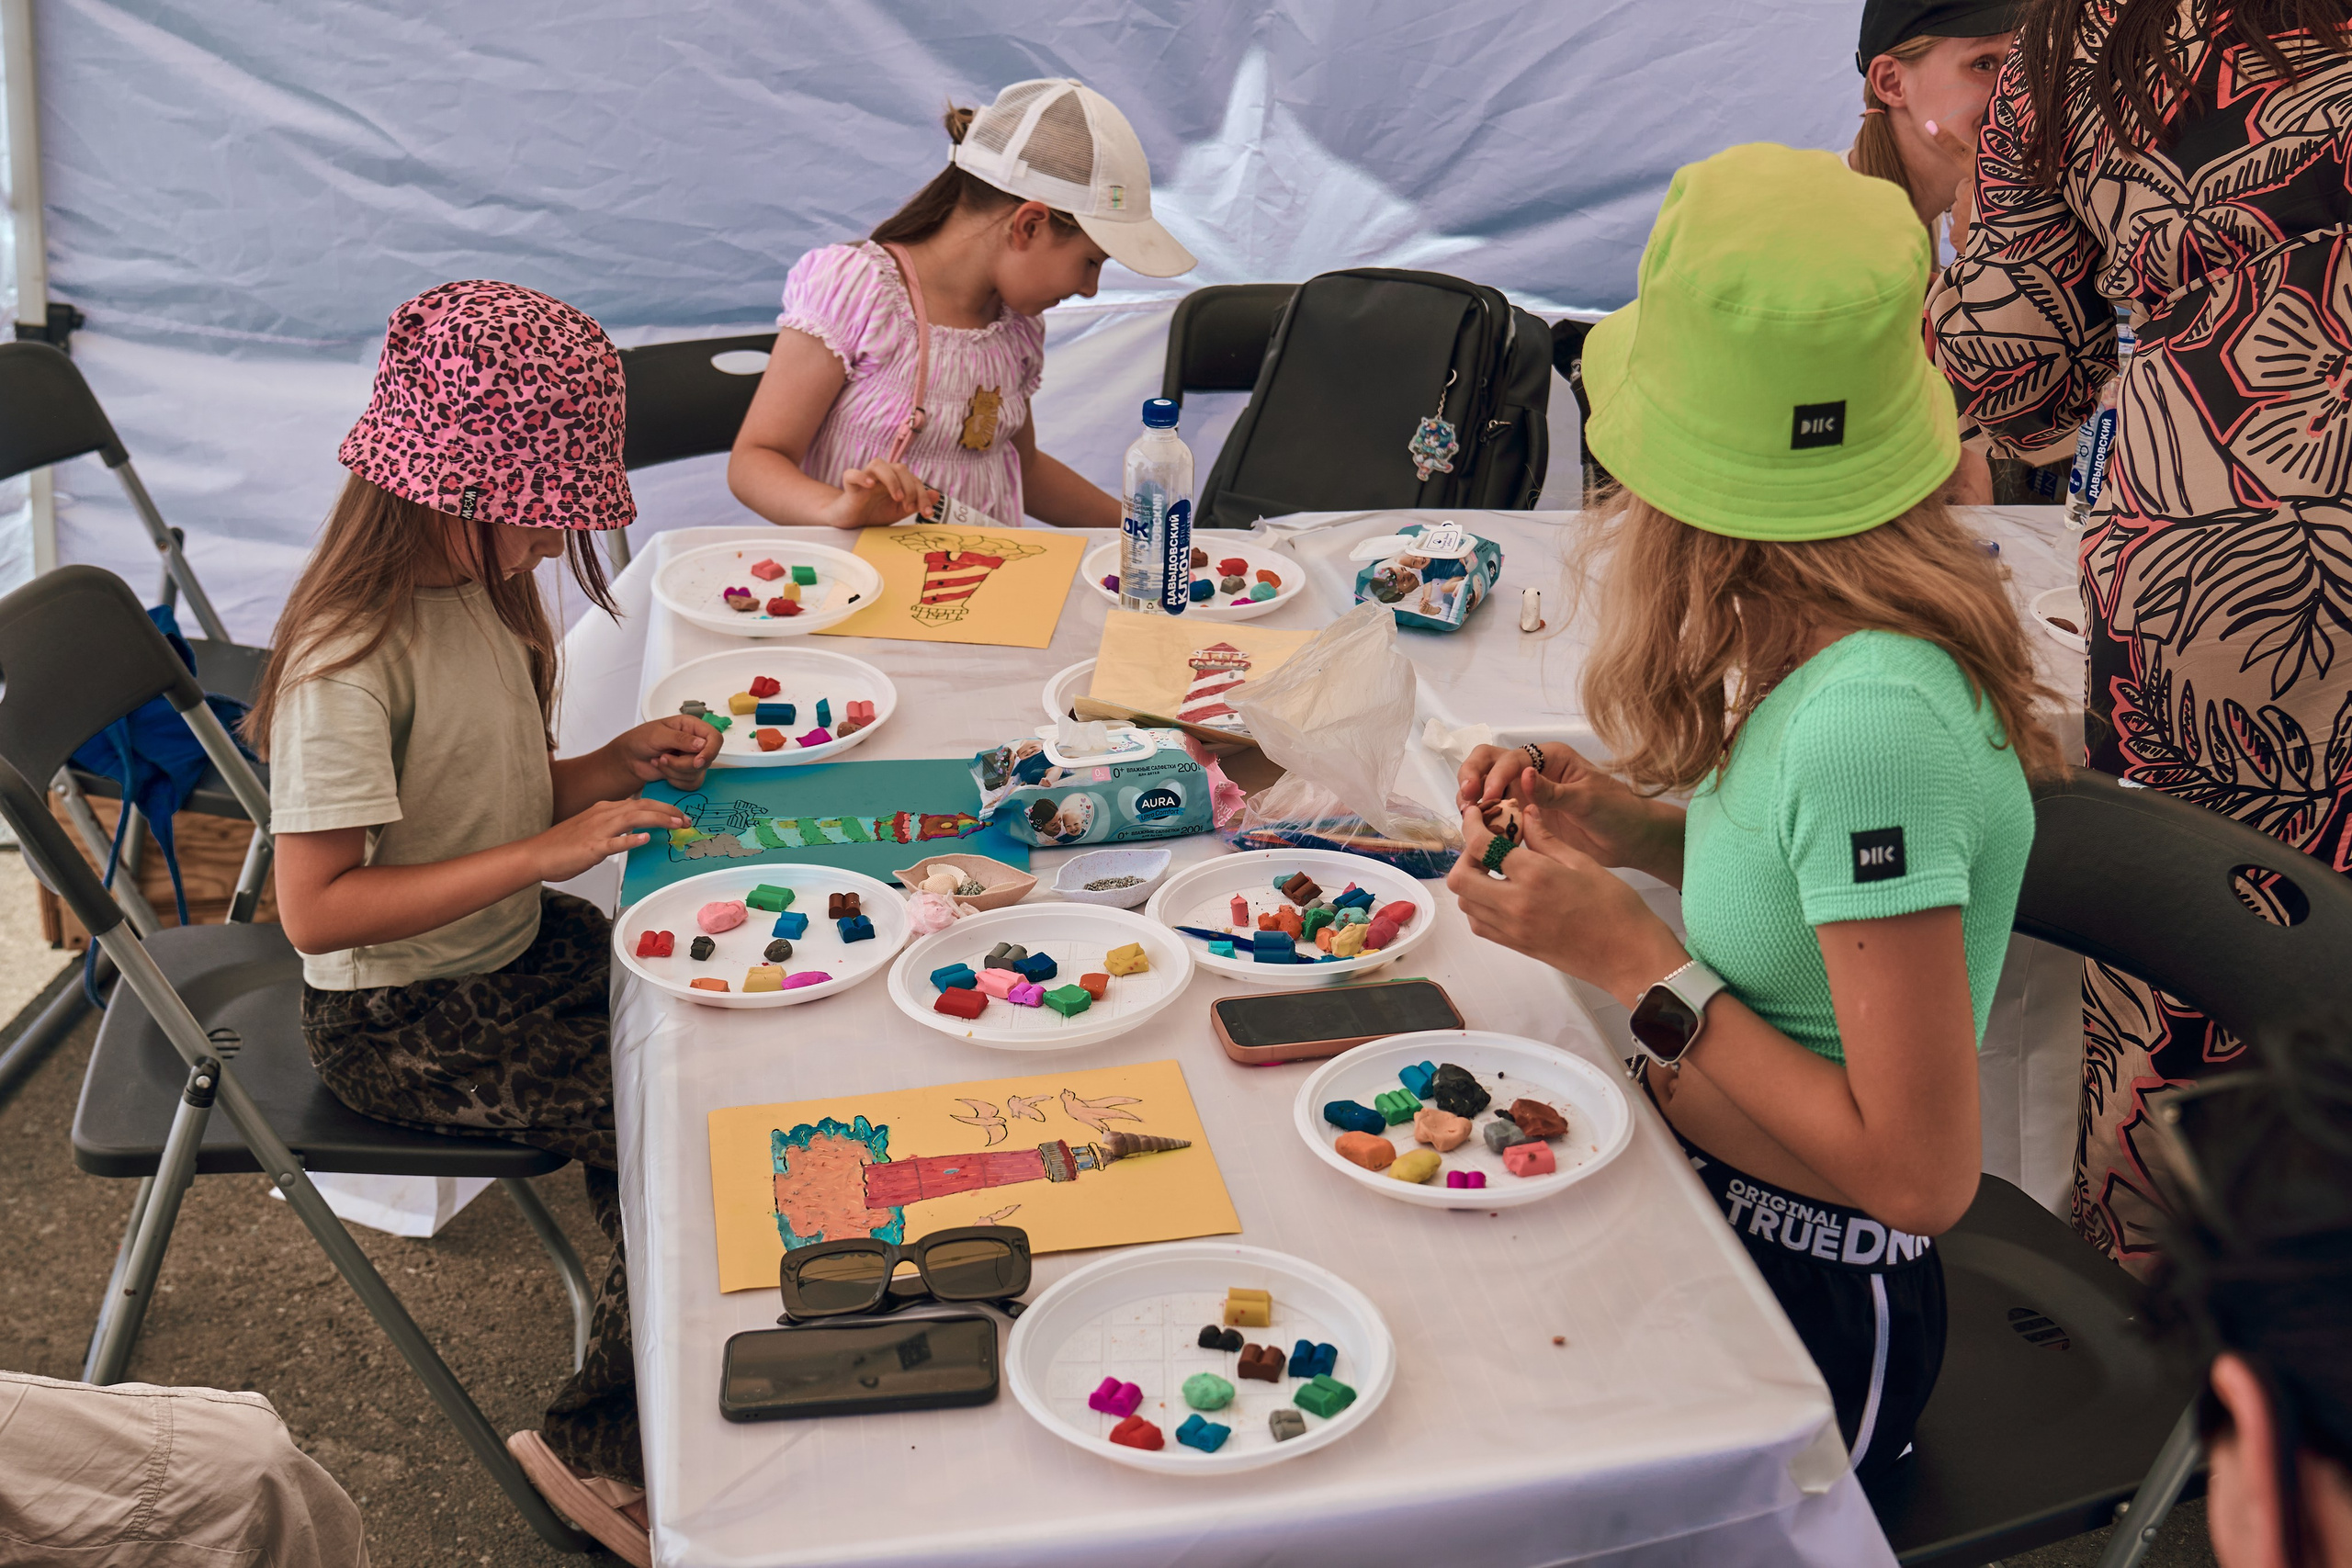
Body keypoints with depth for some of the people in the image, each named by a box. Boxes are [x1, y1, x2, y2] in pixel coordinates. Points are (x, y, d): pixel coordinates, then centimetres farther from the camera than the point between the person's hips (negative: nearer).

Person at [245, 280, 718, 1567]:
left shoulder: (471, 589, 0)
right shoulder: (349, 661, -26)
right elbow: (317, 908, -28)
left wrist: (613, 766, -5)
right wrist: (542, 854, -29)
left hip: (512, 945, 8)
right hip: (396, 1019, -8)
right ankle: (599, 1447, 7)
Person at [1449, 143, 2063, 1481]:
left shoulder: (1868, 716, -29)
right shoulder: (1831, 647, -4)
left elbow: (1921, 1172, -25)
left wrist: (1635, 959, -22)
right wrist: (1635, 831, -2)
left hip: (1803, 1315, -7)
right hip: (1699, 1195, 7)